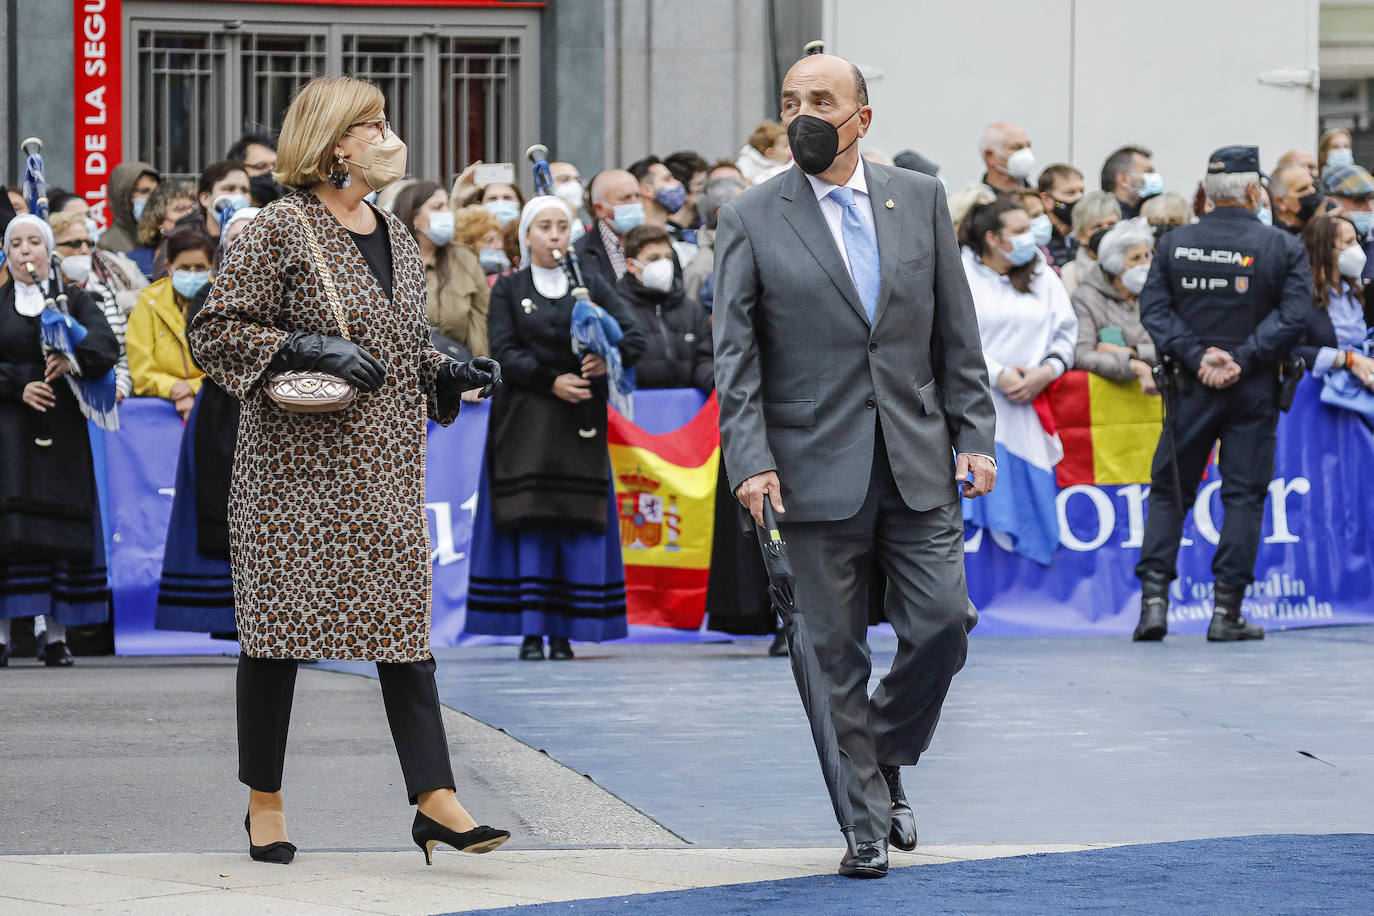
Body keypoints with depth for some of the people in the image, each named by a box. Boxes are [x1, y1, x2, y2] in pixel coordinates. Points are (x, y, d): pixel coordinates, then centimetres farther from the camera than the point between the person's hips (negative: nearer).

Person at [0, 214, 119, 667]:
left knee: (61, 527, -5)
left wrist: (76, 359, -25)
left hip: (61, 427, 0)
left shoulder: (74, 300, 10)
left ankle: (58, 635, -3)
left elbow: (106, 345, -6)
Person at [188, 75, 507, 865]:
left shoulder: (397, 238, 14)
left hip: (387, 470, 5)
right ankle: (265, 801, 13)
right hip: (296, 466, -5)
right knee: (280, 624, 1)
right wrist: (307, 348, -18)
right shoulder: (280, 231, -6)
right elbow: (217, 332, -9)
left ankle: (436, 800, -6)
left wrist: (451, 373, 7)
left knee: (405, 622, -2)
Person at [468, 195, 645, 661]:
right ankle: (531, 630, -6)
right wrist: (551, 382, -17)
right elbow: (504, 353, -4)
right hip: (525, 425, -1)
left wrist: (609, 360, -18)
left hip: (579, 425, 1)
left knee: (577, 524, -5)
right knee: (529, 522, -7)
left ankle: (564, 631, -3)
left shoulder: (590, 285, 11)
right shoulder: (509, 289, 7)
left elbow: (634, 336, 2)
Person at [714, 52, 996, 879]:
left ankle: (886, 760, 22)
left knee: (943, 624, -3)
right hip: (818, 469, -2)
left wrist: (975, 435, 2)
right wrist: (750, 460, -14)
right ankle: (867, 820, 10)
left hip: (918, 463, 2)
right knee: (837, 654, 1)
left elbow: (957, 333, 9)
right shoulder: (751, 220, -1)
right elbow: (735, 354, -4)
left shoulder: (920, 200, 7)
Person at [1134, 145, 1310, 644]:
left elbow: (1153, 309, -4)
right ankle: (1226, 611, 1)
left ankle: (1154, 598, -1)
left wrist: (1197, 356, -9)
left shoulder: (1175, 243, 2)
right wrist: (1241, 359, -13)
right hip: (1254, 390, -2)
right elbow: (1293, 316, -12)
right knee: (1244, 495, 5)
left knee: (1169, 491, 11)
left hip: (1192, 386, 2)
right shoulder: (1284, 247, -4)